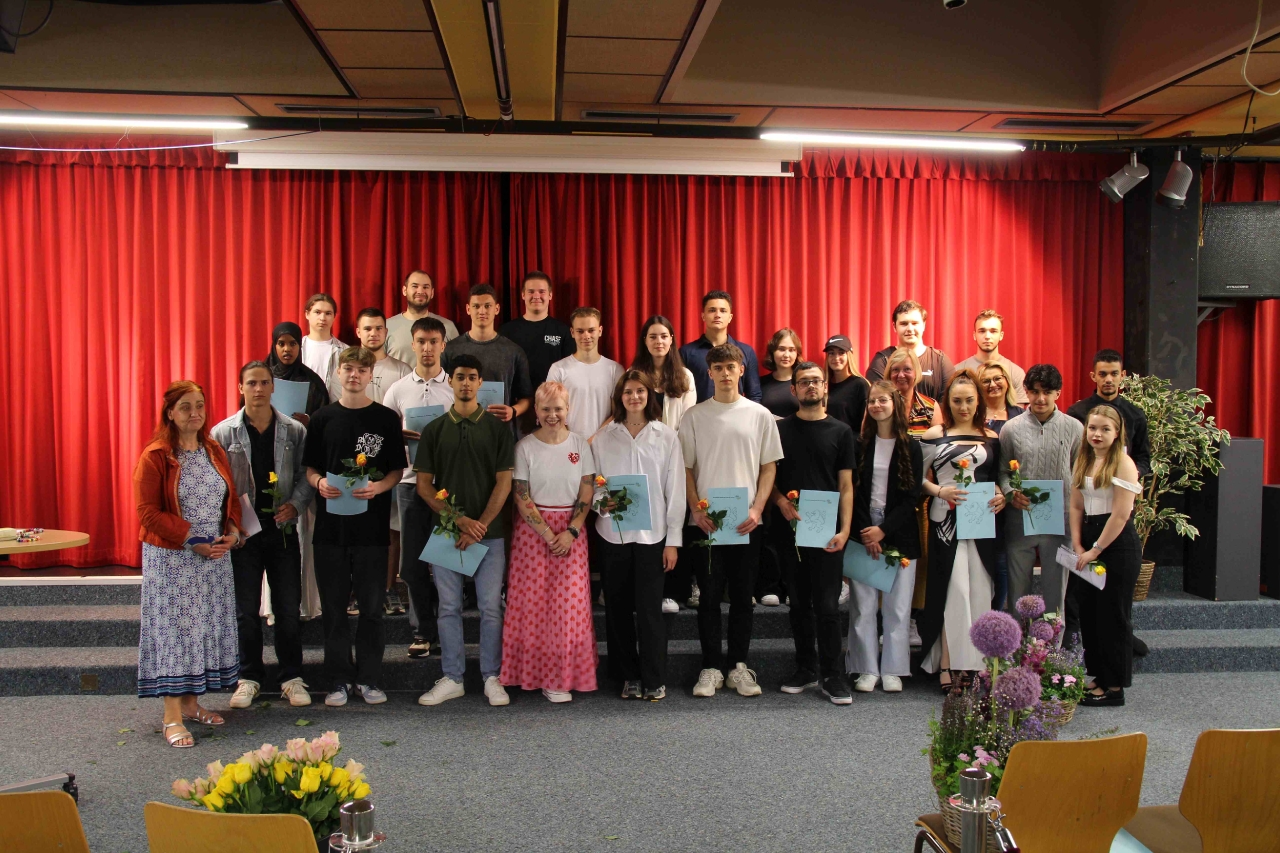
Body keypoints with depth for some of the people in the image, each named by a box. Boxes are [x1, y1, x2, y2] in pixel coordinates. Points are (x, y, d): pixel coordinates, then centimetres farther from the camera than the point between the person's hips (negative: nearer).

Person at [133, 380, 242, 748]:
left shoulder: (215, 452, 9)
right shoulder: (155, 456, -9)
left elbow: (232, 498, 14)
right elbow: (148, 512, -13)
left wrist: (232, 533, -5)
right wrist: (193, 541, -18)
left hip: (215, 557, 6)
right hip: (171, 559, -6)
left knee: (207, 627, 10)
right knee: (174, 629, -3)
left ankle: (191, 702, 23)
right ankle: (172, 717, 1)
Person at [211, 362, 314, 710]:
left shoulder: (294, 430, 2)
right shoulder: (223, 433, 0)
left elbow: (305, 474, 4)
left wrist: (295, 505, -12)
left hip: (283, 529, 1)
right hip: (242, 531, 0)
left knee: (288, 609, 7)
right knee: (246, 610, 8)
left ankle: (291, 676, 18)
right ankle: (249, 677, 21)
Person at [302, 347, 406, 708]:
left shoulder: (386, 418, 4)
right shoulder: (323, 418, 8)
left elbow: (396, 470, 5)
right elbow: (310, 467, 11)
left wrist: (378, 486, -14)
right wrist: (319, 482, -10)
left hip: (372, 525, -1)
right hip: (330, 524, 2)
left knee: (372, 604, 4)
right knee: (334, 604, 6)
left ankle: (369, 678, 15)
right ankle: (339, 679, 17)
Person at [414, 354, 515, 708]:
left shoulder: (497, 428, 4)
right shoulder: (435, 430, 8)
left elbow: (504, 482, -1)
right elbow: (423, 484, 4)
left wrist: (480, 526, -11)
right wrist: (459, 519, -9)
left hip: (489, 532, -1)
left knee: (491, 607, 2)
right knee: (449, 607, 6)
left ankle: (492, 678, 13)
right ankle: (452, 678, 17)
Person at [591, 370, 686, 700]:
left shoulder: (667, 437, 2)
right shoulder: (603, 437, 4)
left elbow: (675, 490, 1)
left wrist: (673, 539, -2)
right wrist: (602, 502, -14)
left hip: (652, 535, -2)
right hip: (613, 533, 2)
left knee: (649, 609, -3)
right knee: (617, 608, 6)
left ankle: (654, 680, 10)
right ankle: (630, 676, 19)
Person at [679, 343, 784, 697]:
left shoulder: (760, 415, 4)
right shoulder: (695, 416, 4)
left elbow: (769, 467, 5)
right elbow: (686, 468, 5)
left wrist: (757, 509, -7)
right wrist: (697, 509, -7)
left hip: (747, 521, 1)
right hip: (706, 521, 0)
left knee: (742, 596, 7)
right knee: (710, 595, 3)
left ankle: (739, 667, 17)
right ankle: (711, 668, 12)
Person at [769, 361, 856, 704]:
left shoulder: (840, 431, 7)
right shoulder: (780, 428, 9)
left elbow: (846, 485, 3)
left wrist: (844, 530, -7)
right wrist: (781, 502, -11)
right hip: (789, 530, 2)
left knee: (827, 605, -2)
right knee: (799, 603, 10)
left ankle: (831, 675, 8)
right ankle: (806, 670, 21)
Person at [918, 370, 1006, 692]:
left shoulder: (992, 438, 11)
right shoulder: (935, 435, 2)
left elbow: (1000, 478, 15)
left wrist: (1001, 497, -4)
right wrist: (939, 491, -17)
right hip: (946, 520, -3)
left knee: (979, 592, 4)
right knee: (953, 590, -6)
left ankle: (974, 662, 12)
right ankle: (949, 664, -1)